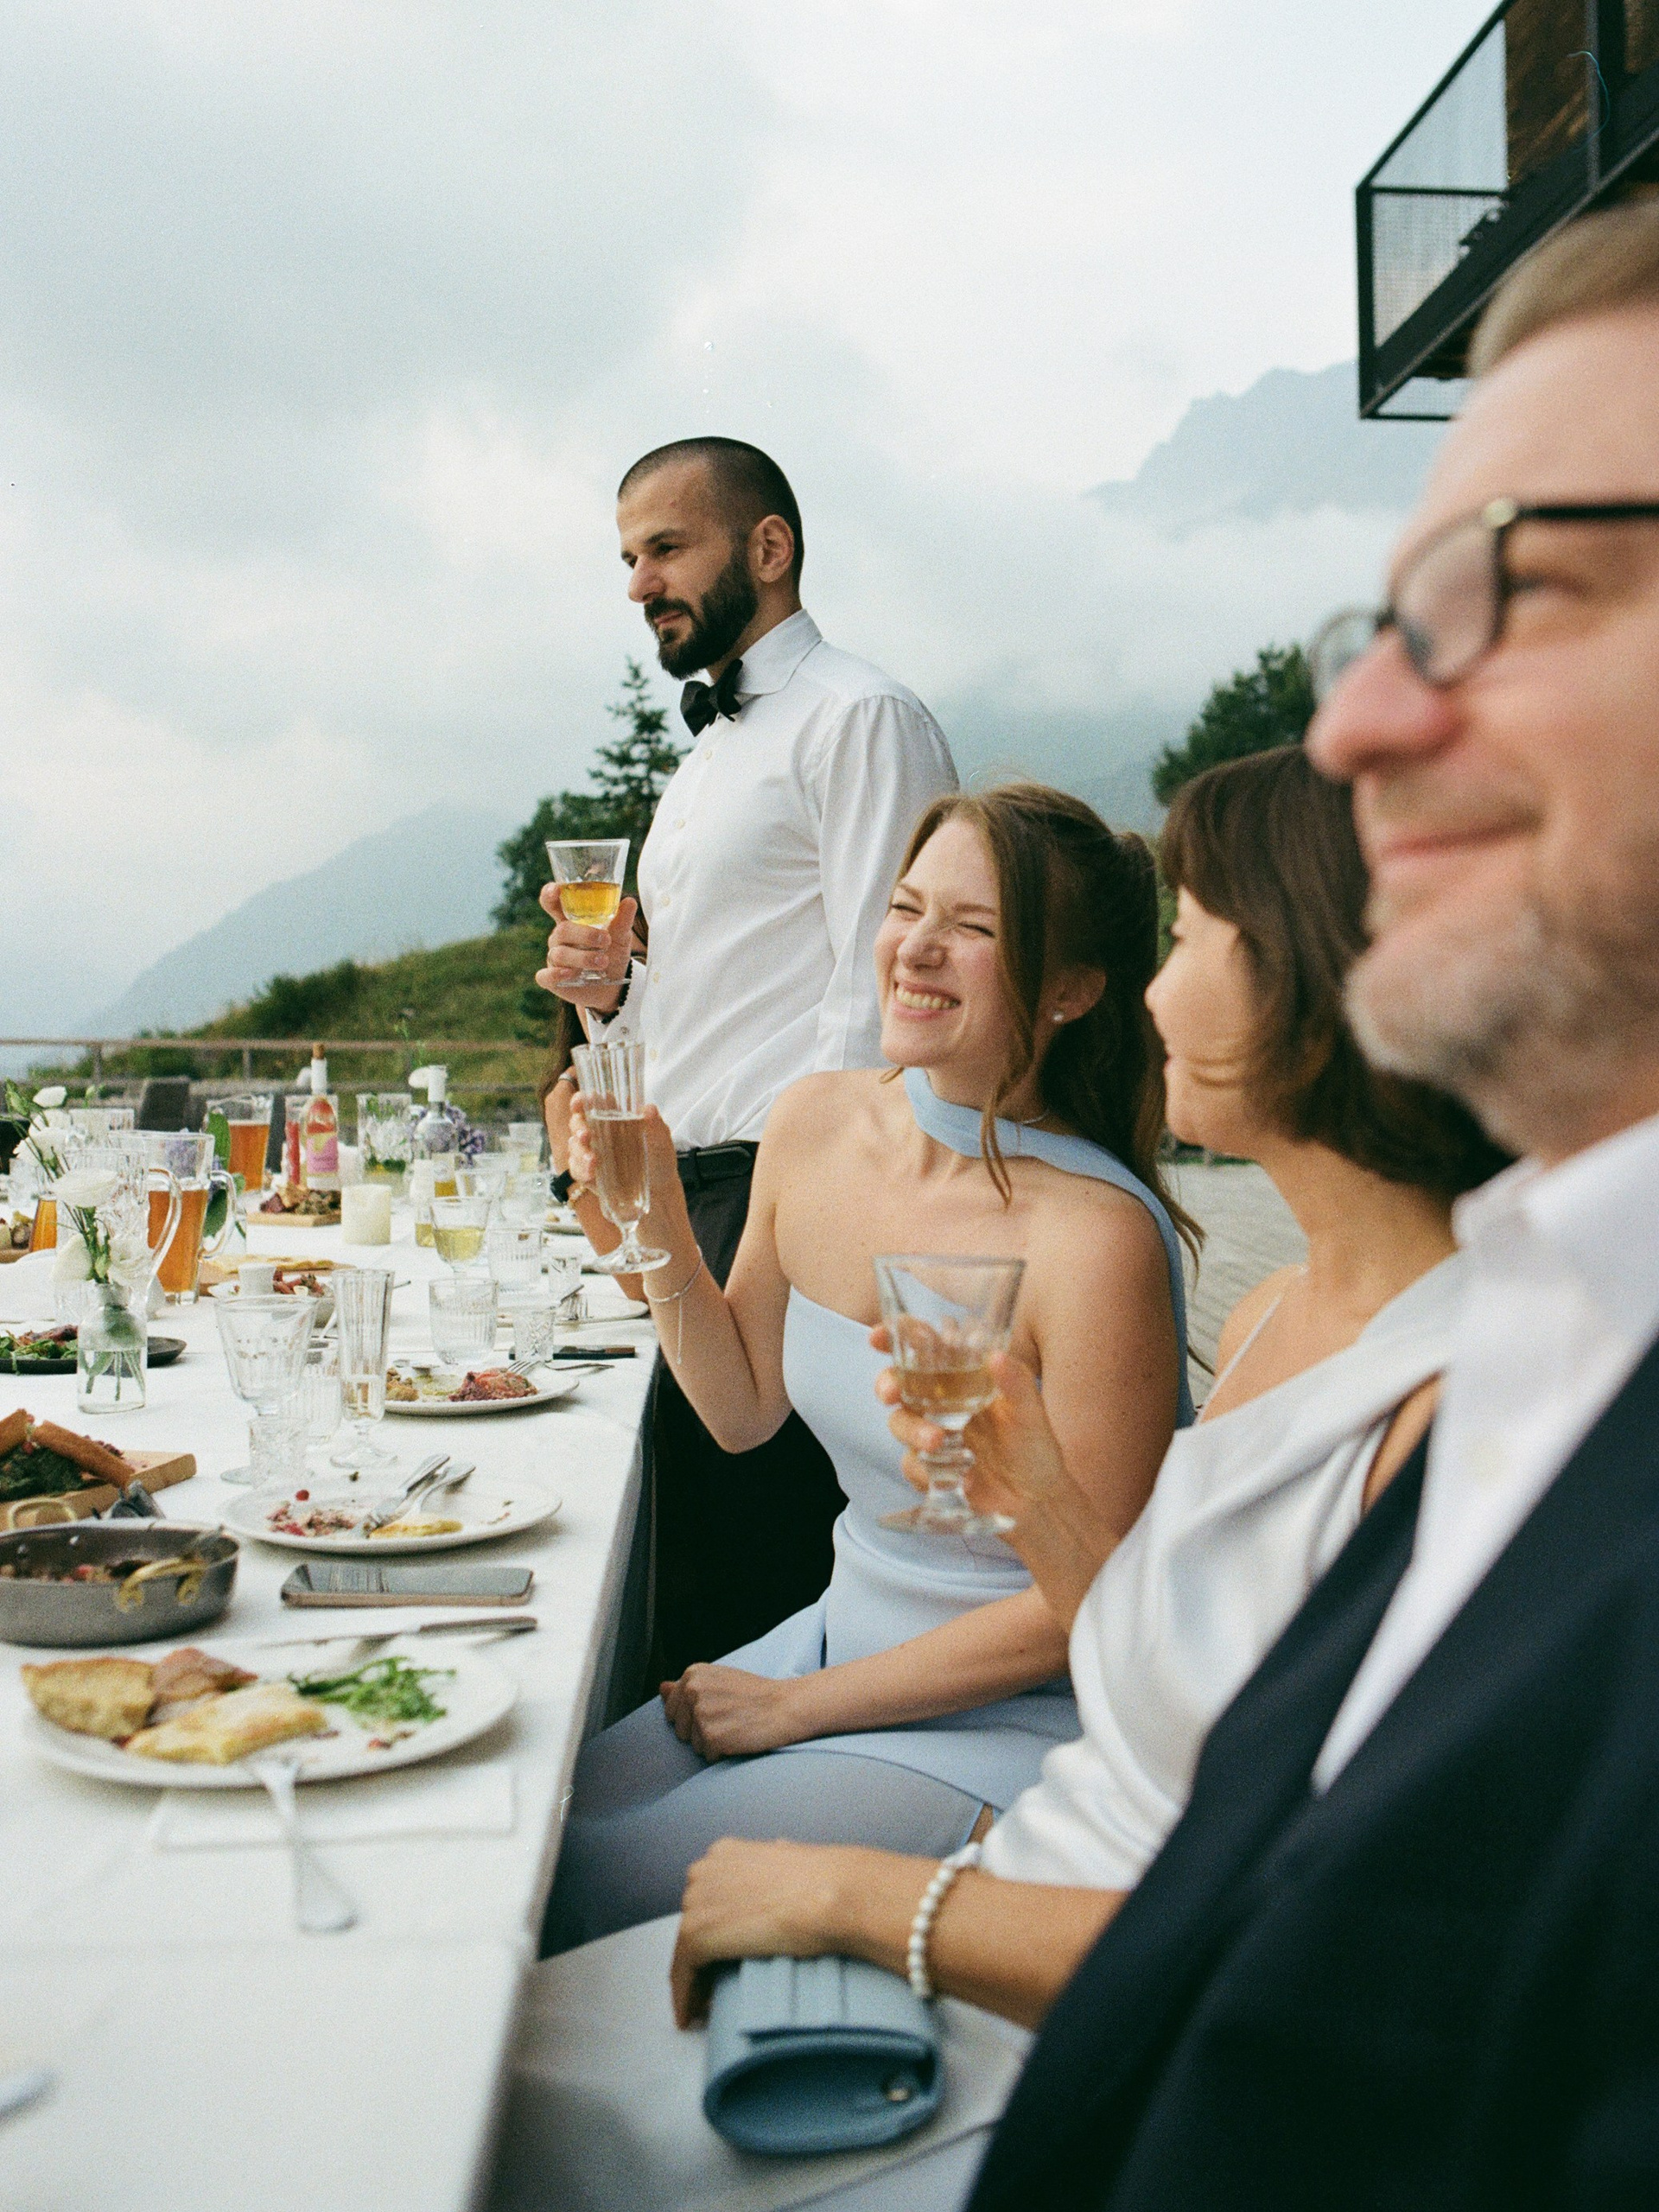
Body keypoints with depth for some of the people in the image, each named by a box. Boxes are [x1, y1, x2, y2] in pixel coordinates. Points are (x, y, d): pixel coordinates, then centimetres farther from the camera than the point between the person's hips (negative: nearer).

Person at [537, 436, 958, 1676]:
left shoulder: (859, 717, -5)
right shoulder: (706, 761, 24)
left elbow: (878, 998, -13)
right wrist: (614, 992, 8)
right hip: (696, 1204, 9)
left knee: (743, 1601, -8)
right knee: (689, 1563, 8)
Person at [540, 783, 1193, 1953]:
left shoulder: (1095, 1234, -26)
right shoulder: (815, 1127, -4)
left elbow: (1081, 1604, -18)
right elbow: (744, 1409, 10)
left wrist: (793, 1706, -11)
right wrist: (655, 1218, -5)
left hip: (1013, 1719, -6)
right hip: (842, 1632, 7)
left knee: (593, 1892, -14)